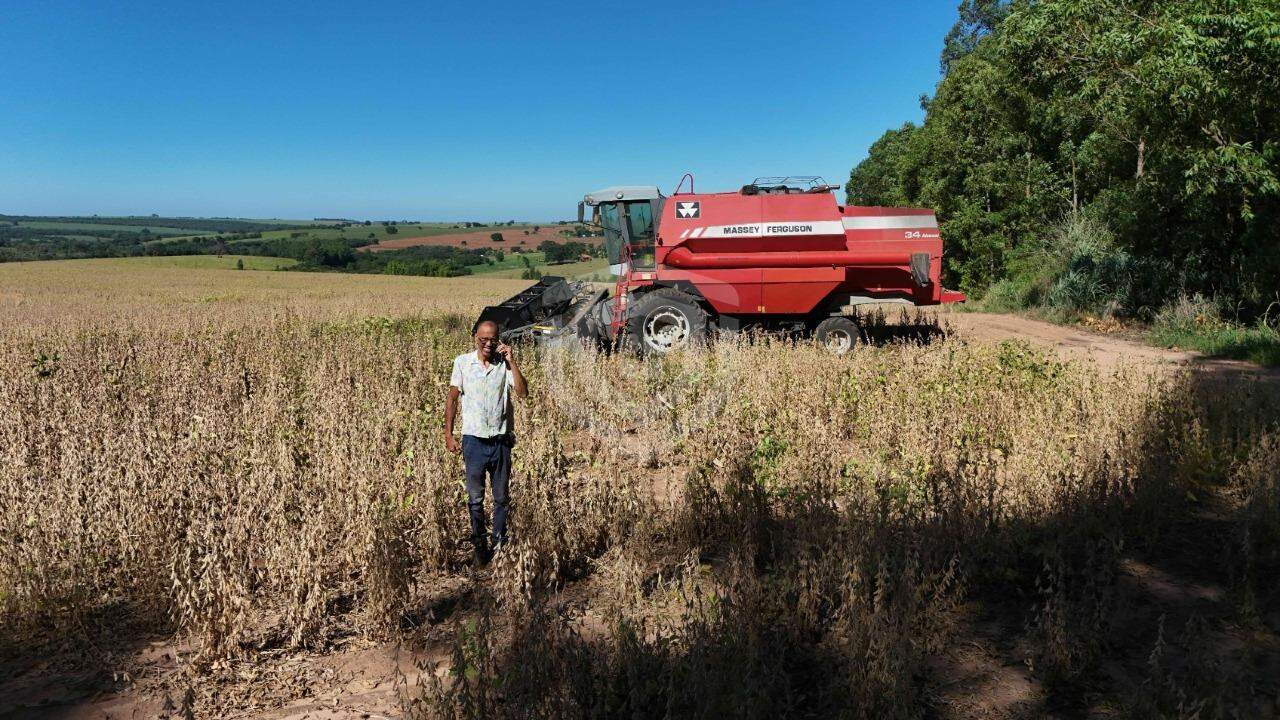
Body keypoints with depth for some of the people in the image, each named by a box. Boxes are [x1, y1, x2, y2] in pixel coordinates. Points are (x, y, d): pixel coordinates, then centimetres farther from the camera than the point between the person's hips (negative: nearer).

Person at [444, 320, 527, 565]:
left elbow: (523, 393, -13)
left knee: (501, 498, 9)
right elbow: (452, 399, 4)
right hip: (474, 440, 0)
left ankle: (499, 545, 21)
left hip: (501, 440, 0)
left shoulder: (505, 364, 0)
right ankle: (480, 547, 21)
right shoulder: (462, 362, 0)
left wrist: (511, 361, -15)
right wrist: (448, 435, 1)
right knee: (475, 499, 8)